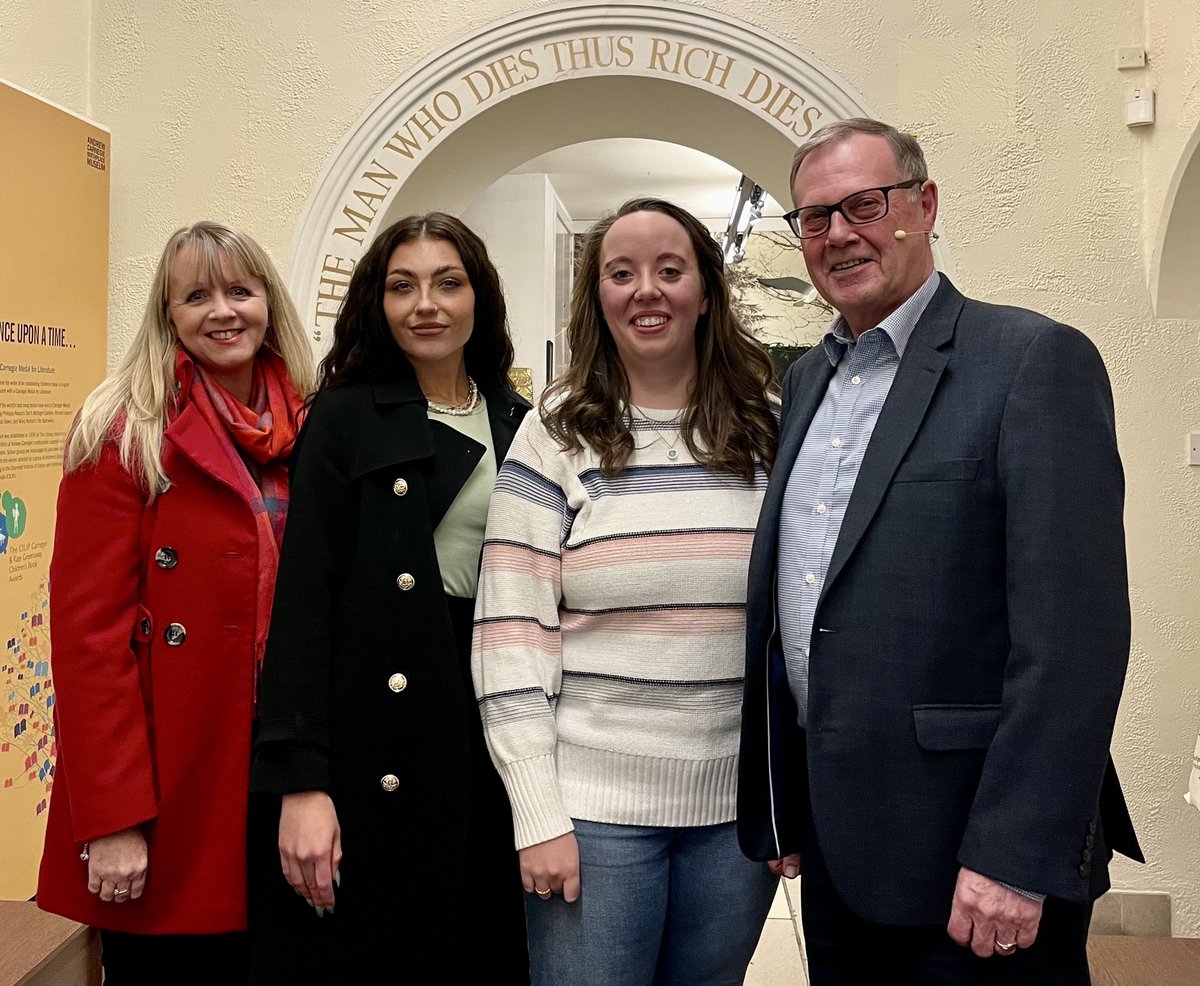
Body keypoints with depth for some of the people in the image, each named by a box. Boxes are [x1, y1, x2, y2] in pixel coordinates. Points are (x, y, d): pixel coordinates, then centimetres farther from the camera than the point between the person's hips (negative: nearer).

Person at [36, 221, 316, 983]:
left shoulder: (309, 432, 7)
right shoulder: (124, 434, -8)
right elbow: (88, 632, -12)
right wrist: (111, 819, -16)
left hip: (278, 780, 5)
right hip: (167, 795, -4)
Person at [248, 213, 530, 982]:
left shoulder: (520, 425, 9)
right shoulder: (347, 418, -3)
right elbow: (304, 597, -9)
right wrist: (300, 780, -15)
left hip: (494, 732, 4)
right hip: (374, 748, -3)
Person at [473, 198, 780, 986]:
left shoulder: (765, 437, 4)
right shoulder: (557, 438, -3)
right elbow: (510, 637, -7)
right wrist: (539, 818, -10)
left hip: (737, 808, 3)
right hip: (592, 809, -2)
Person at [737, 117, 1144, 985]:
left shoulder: (1034, 359, -9)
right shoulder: (806, 380, 12)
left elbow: (1073, 629, -17)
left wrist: (1016, 857, -20)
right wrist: (782, 809, 13)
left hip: (971, 849, -6)